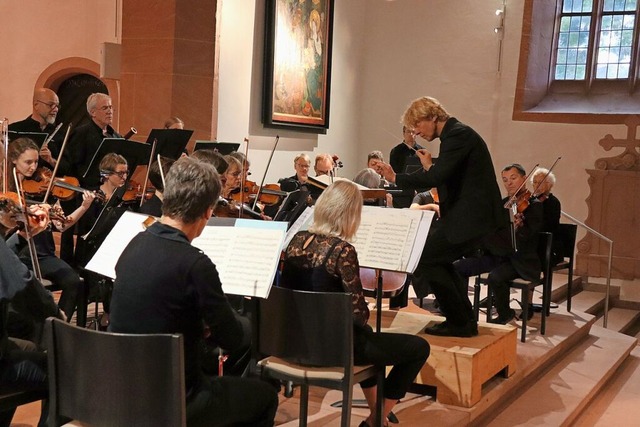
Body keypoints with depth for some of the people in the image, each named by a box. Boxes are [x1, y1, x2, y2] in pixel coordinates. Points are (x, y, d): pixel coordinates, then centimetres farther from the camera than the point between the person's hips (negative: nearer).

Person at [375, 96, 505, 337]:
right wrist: (430, 167, 5)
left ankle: (460, 322, -1)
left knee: (425, 259, -9)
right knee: (438, 259, 19)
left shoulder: (457, 134, -16)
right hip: (469, 214, 11)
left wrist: (395, 178, -18)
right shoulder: (456, 134, 16)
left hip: (470, 217, -11)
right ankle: (464, 319, 24)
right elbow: (446, 177, 20)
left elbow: (437, 177, -26)